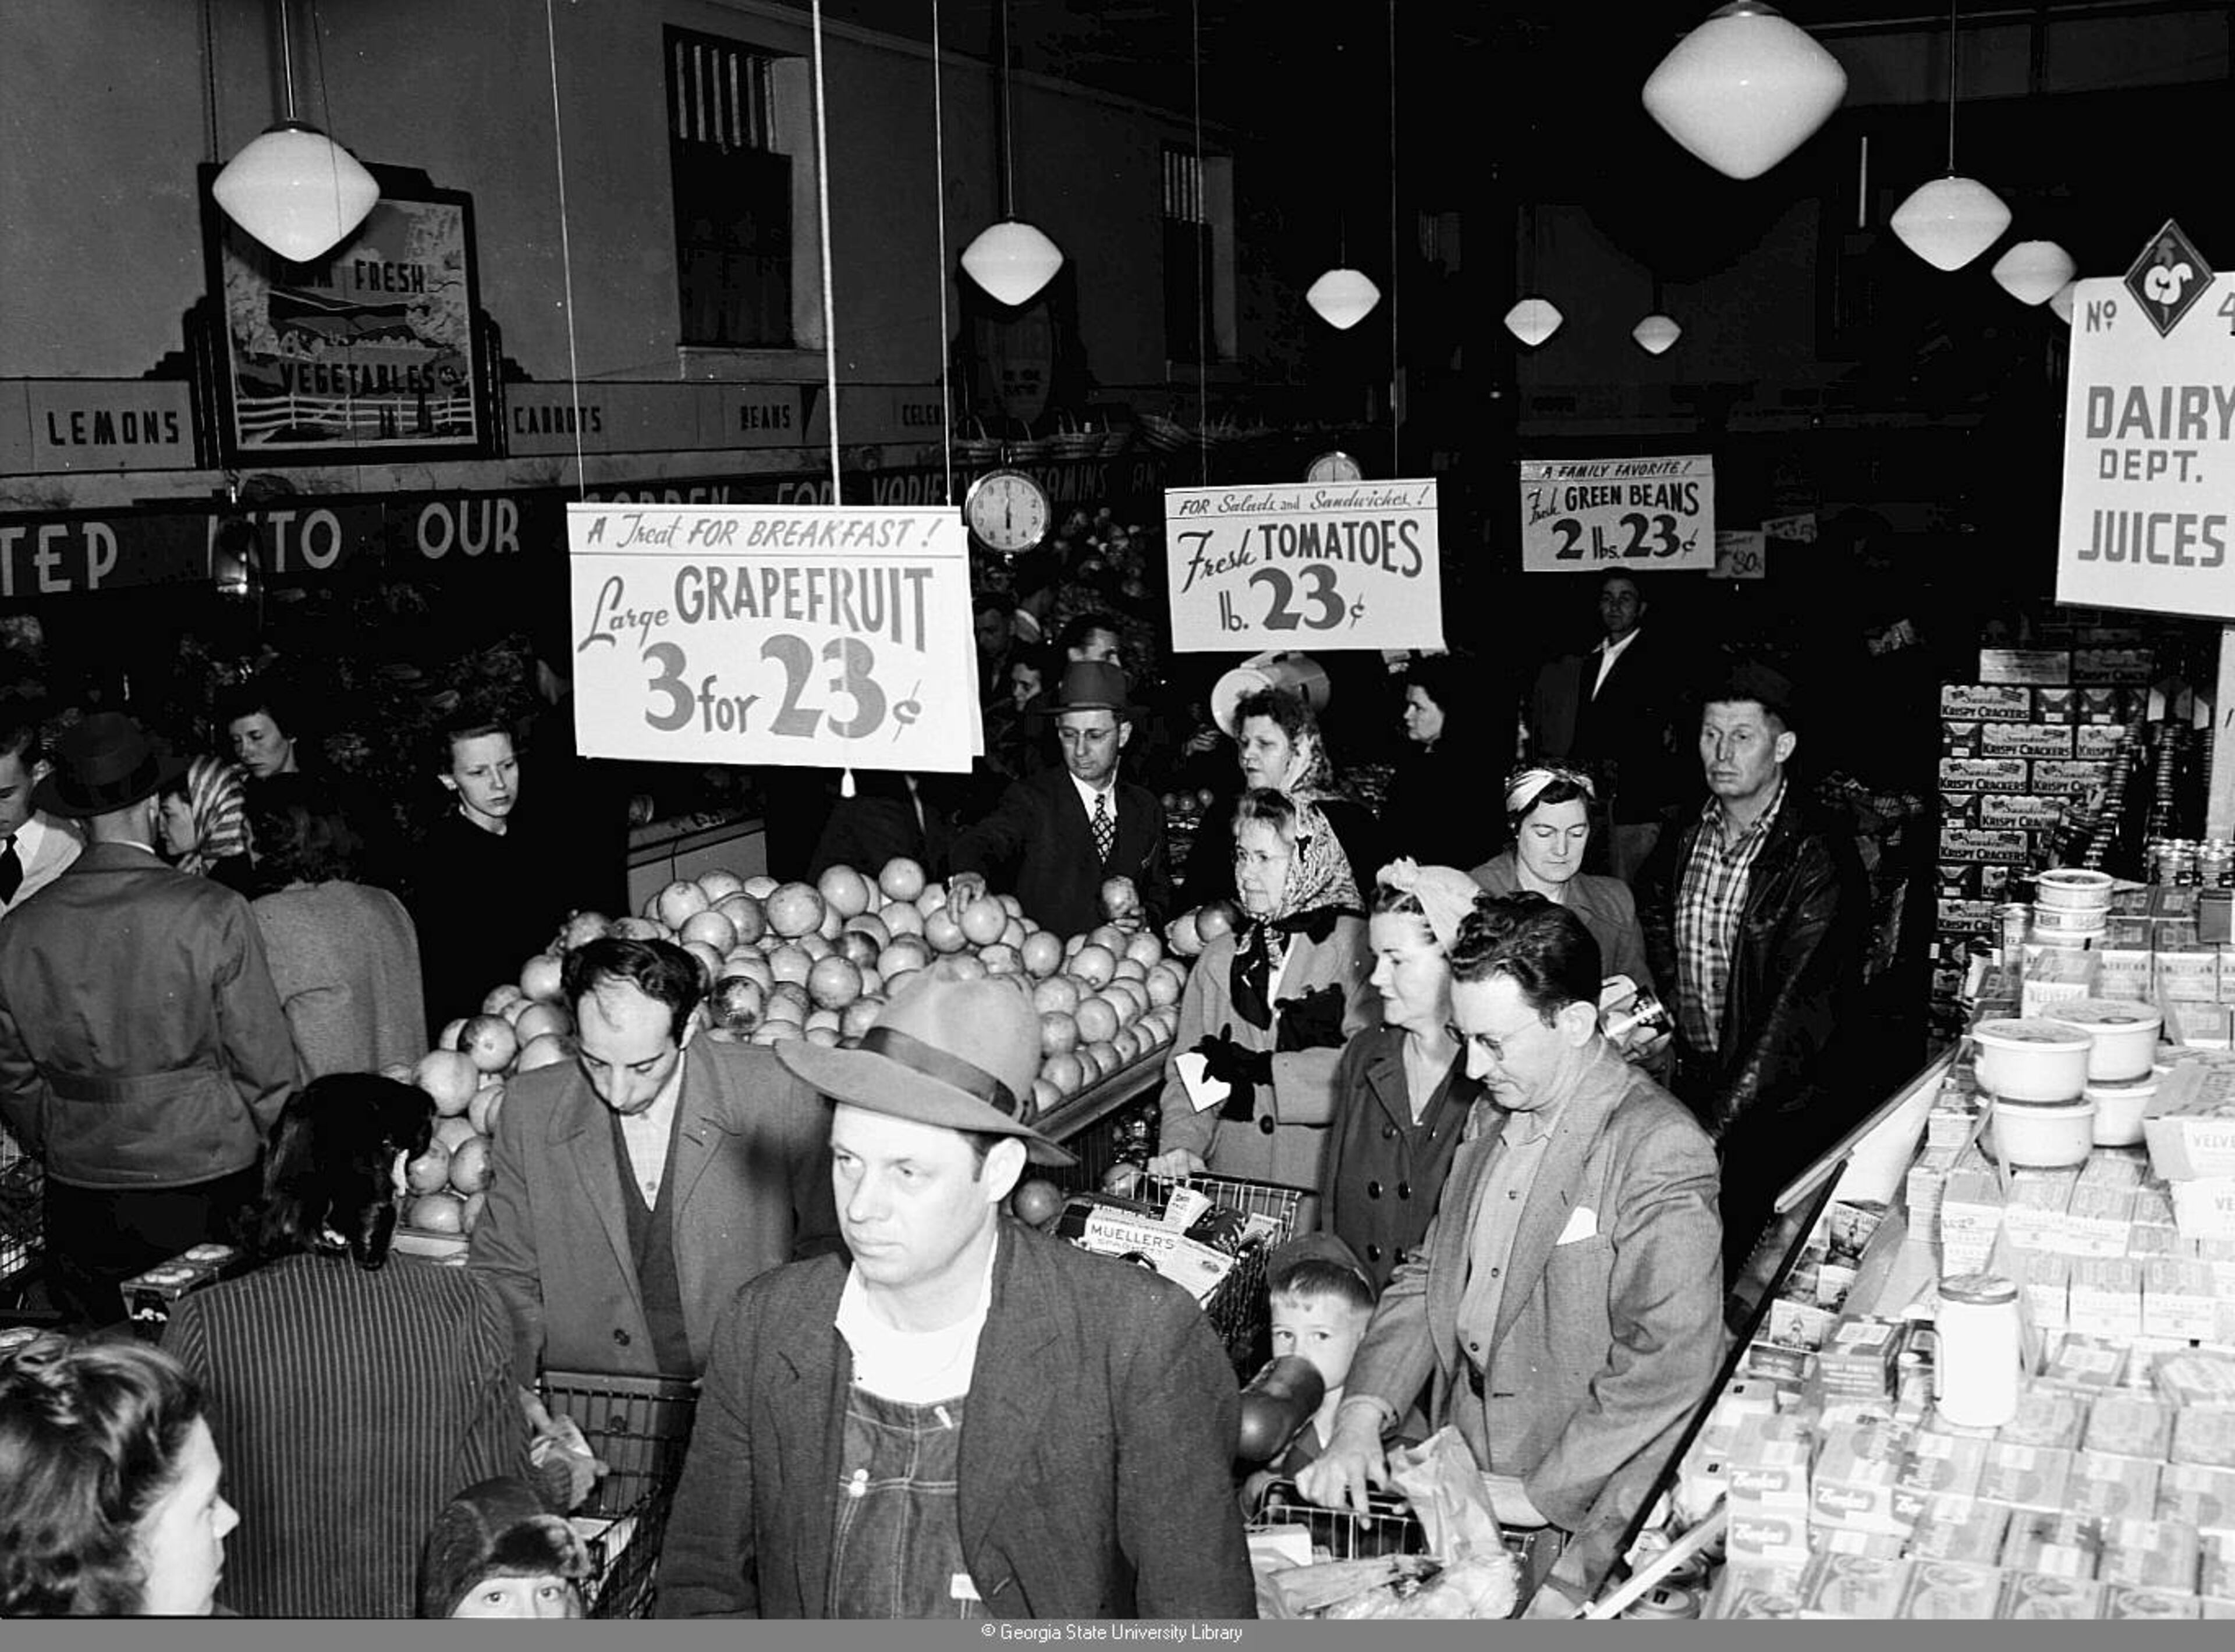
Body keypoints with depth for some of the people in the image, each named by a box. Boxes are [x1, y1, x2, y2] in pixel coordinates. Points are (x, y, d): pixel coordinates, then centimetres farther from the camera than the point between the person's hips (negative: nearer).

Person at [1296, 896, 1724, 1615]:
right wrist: (1363, 1417, -1)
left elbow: (1669, 1370, -20)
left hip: (1578, 1523, -7)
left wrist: (1540, 1495, -17)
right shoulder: (1493, 1121, 11)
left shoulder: (1661, 1153, -16)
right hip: (1460, 1493, 7)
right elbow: (1428, 1281, 13)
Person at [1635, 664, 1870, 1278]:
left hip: (1784, 1109, -5)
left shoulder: (1819, 854, -14)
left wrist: (1713, 1127, -23)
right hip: (1695, 1090, 5)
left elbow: (1796, 1011, -19)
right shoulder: (1682, 842, 6)